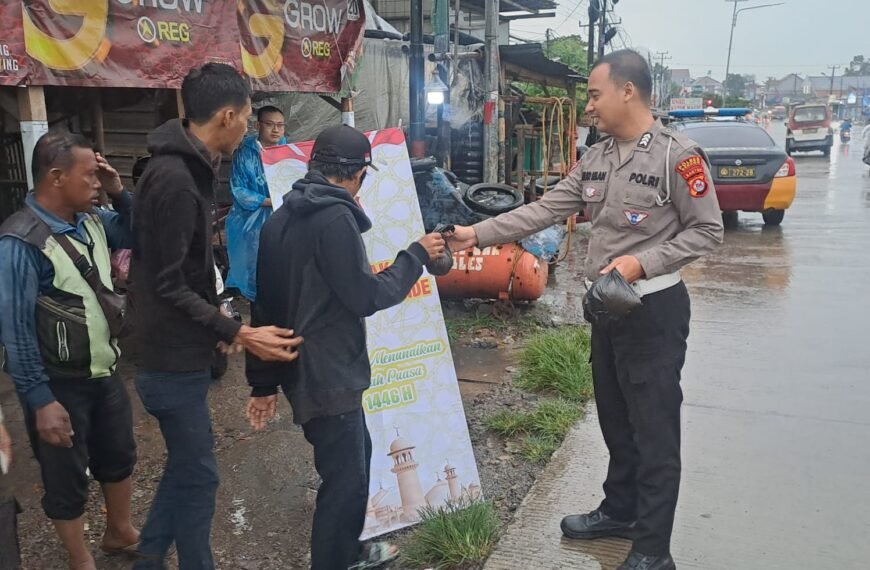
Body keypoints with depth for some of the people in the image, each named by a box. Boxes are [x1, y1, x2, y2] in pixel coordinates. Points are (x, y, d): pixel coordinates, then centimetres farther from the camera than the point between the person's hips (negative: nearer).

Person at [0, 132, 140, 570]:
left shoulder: (91, 220, -1)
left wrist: (119, 193, -3)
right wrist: (41, 401, -20)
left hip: (103, 371, 7)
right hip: (59, 384, -7)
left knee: (118, 456, 22)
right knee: (67, 479, 12)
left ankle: (120, 532, 45)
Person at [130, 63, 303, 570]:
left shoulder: (186, 167, 8)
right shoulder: (175, 179, -23)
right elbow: (168, 286, -24)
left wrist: (220, 324, 21)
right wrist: (239, 334, -25)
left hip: (180, 353, 10)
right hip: (175, 360, -10)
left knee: (185, 467, 22)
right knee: (198, 476, 5)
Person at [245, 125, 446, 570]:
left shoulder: (281, 218, 10)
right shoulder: (335, 217, -18)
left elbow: (265, 305, 12)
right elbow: (366, 296, -17)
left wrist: (264, 381, 17)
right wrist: (416, 256, -3)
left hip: (302, 365, 10)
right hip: (327, 372, -10)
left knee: (356, 456, 24)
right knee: (345, 478, 3)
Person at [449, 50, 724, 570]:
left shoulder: (677, 155, -15)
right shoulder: (596, 159, 7)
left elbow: (708, 229, -12)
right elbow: (544, 210, 4)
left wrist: (642, 262, -22)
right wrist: (477, 235, -2)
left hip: (655, 309, -7)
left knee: (654, 430, 2)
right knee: (616, 421, 20)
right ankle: (620, 512, 39)